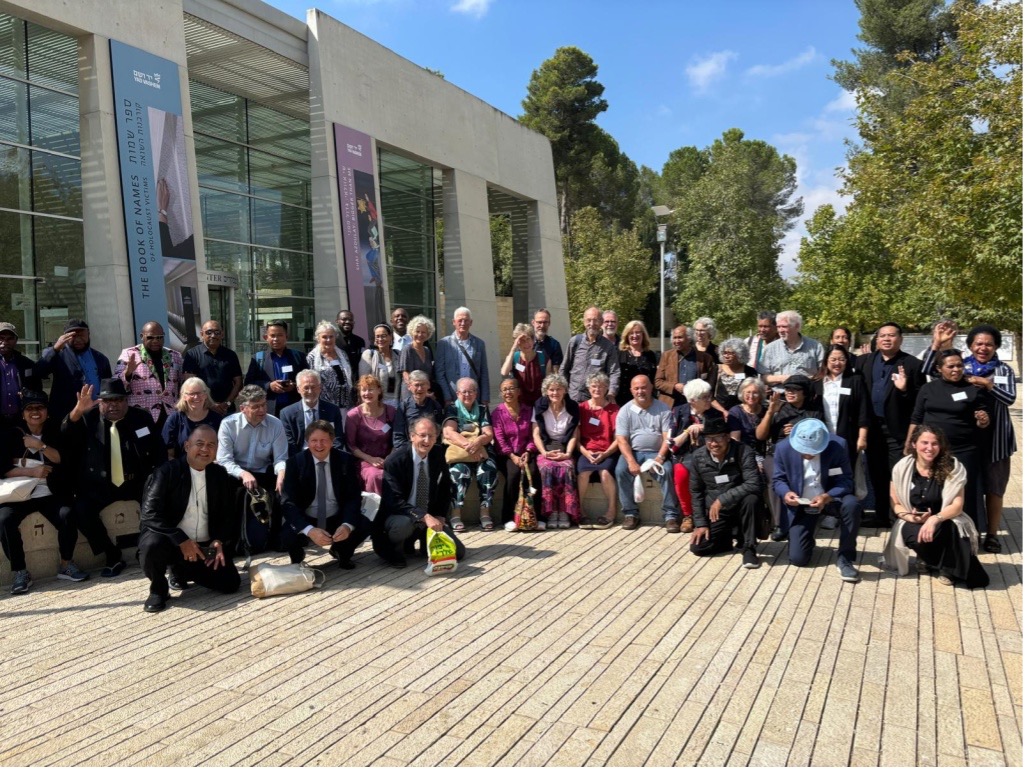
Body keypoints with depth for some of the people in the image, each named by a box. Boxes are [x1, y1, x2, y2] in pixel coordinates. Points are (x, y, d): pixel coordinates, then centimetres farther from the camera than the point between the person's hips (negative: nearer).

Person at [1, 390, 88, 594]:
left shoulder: (55, 432, 10)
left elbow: (64, 460, -4)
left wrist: (40, 445, -13)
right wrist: (31, 472, -13)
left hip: (50, 494, 0)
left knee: (67, 516, -27)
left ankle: (66, 566, -6)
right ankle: (20, 572, -12)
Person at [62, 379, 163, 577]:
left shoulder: (142, 417, 4)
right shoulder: (89, 418, 3)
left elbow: (158, 452, 7)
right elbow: (65, 438, -14)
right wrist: (77, 412, -32)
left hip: (136, 482, 0)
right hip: (100, 485, 0)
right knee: (81, 509, -24)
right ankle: (113, 556, -8)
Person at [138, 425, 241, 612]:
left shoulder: (220, 475, 3)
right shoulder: (167, 471, -12)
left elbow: (228, 513, 8)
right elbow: (149, 513, -21)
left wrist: (219, 541, -10)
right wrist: (181, 540, -27)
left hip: (204, 547, 5)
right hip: (172, 542, -4)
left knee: (230, 583, -8)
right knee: (152, 544, -37)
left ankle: (182, 571, 20)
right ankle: (158, 589, -6)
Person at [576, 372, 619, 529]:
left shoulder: (614, 410, 5)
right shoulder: (581, 408, 10)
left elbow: (618, 438, 1)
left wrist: (605, 454, -13)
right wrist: (585, 452, -10)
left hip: (607, 453, -1)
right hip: (586, 451, 1)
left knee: (605, 472, -31)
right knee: (582, 472, -30)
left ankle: (611, 511, -14)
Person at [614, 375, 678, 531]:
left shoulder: (663, 409, 3)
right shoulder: (625, 411, 4)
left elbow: (667, 437, -3)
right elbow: (621, 439, -3)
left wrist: (660, 458, -20)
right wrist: (631, 461, -19)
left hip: (656, 452, -1)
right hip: (632, 452, 1)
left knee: (666, 471, -30)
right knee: (621, 470, -28)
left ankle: (670, 514, -18)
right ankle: (630, 513, -16)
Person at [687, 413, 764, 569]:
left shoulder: (743, 452, -18)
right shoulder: (698, 457, -6)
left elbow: (754, 485, -30)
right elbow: (696, 492, 3)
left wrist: (722, 499, -34)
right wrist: (701, 523, -3)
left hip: (740, 507, -3)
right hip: (715, 513, 3)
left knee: (751, 498, -36)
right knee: (698, 547, -14)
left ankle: (748, 548, -16)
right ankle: (729, 535, 16)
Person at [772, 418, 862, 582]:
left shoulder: (837, 445, -19)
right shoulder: (783, 448, -15)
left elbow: (846, 480, -19)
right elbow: (778, 480, -6)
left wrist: (827, 497, -39)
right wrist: (785, 493, -30)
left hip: (830, 498, 0)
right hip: (800, 505, 0)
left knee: (852, 504, -37)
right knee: (797, 559, -10)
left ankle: (845, 558, -17)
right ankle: (808, 538, 30)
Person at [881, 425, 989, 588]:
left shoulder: (953, 468, -10)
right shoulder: (902, 467, -7)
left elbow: (957, 506, -15)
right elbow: (895, 504, 1)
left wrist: (935, 519, -35)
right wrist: (911, 517, -21)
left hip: (944, 521, -1)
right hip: (912, 522, 1)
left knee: (945, 529, -39)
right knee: (919, 539, -35)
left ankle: (947, 569, -8)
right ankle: (934, 564, 4)